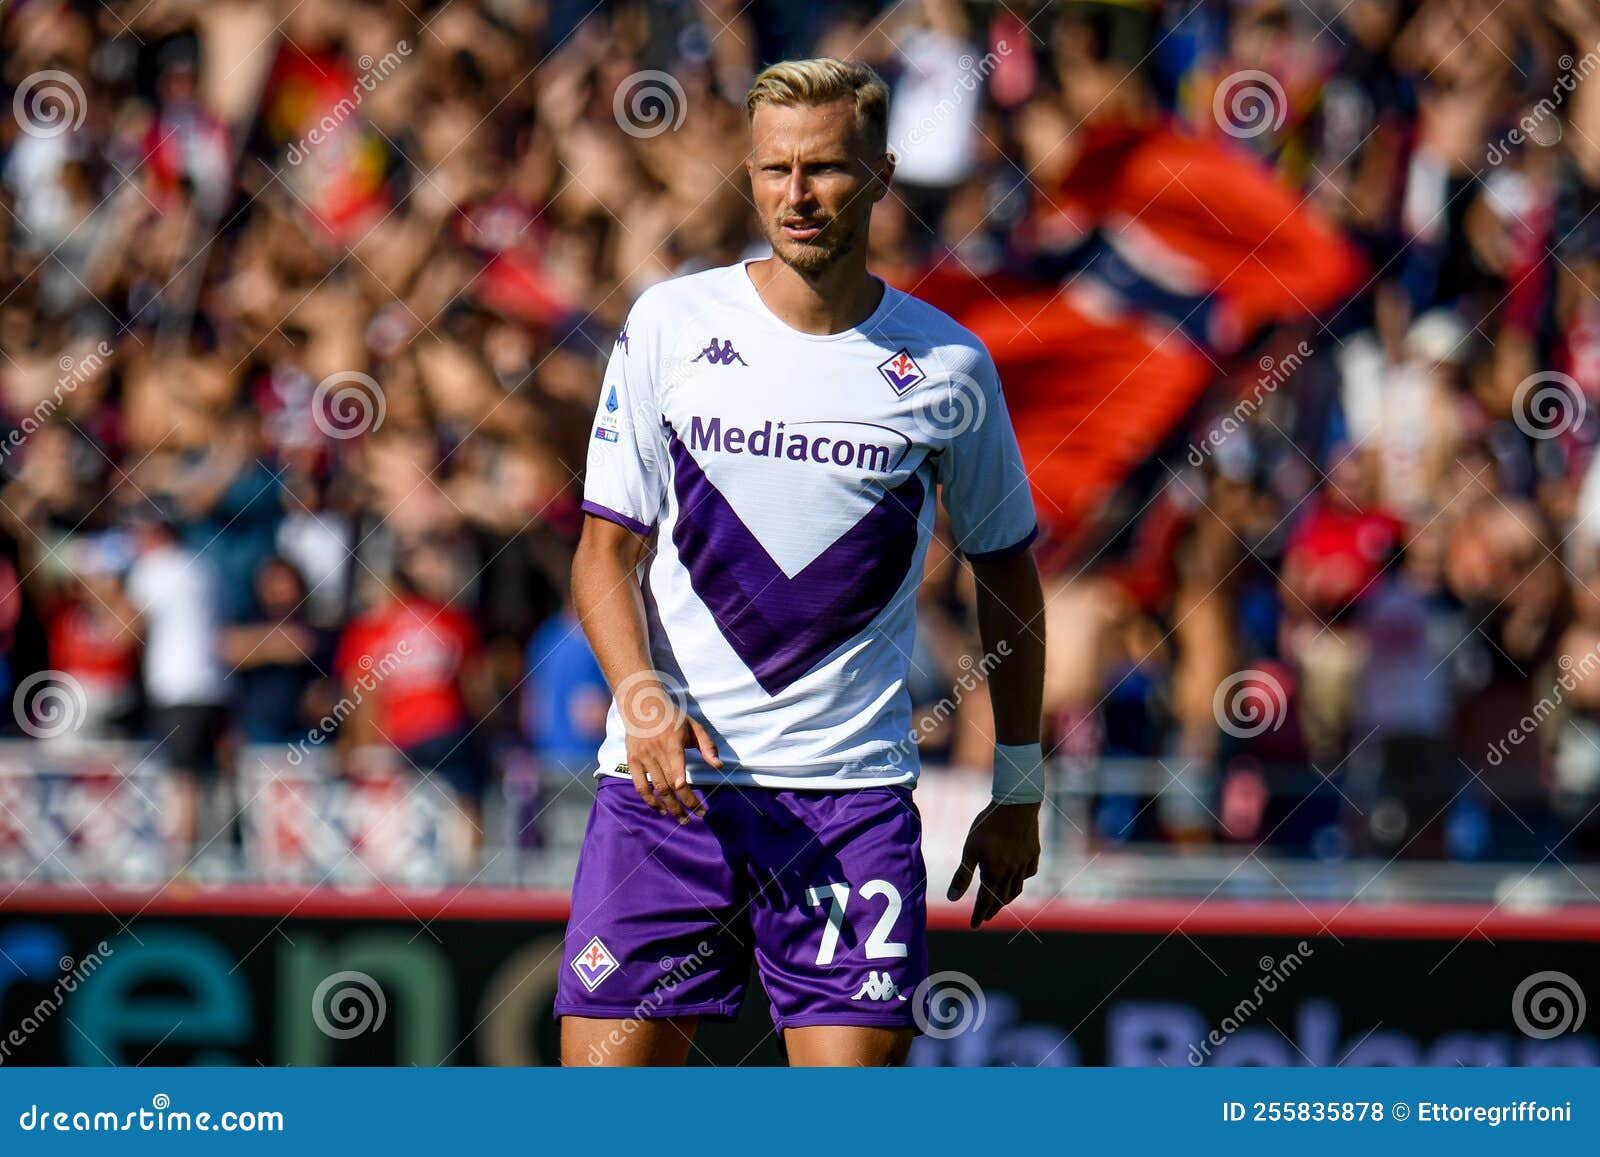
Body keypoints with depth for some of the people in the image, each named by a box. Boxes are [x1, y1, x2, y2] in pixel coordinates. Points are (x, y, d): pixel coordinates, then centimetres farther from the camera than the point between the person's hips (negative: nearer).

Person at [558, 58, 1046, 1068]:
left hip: (853, 788, 0)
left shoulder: (948, 365, 3)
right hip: (665, 782, 0)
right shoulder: (668, 325, 3)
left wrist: (1019, 792, 13)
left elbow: (1006, 569, 15)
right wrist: (642, 697, -14)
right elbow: (607, 551, 5)